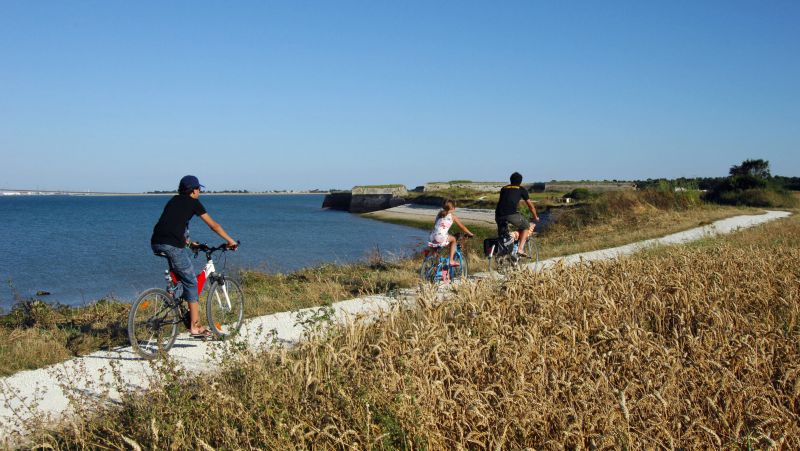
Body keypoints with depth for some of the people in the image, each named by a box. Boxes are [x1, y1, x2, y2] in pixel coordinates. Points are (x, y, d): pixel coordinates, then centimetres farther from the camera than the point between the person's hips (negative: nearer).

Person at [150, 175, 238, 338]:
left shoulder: (174, 200, 26)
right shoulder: (193, 203, 7)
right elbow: (214, 226, 9)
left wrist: (189, 242, 45)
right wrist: (230, 240, 19)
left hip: (156, 243, 7)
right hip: (173, 245, -7)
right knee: (191, 282, 2)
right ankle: (195, 327, 3)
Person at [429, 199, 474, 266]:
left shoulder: (440, 214, 21)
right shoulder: (453, 216, 7)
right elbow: (462, 227, 14)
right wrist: (470, 234, 26)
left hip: (432, 238, 5)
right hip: (441, 238, -5)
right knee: (453, 239, 23)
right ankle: (451, 261, 18)